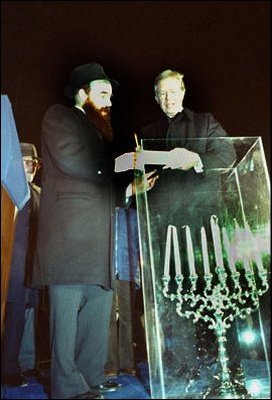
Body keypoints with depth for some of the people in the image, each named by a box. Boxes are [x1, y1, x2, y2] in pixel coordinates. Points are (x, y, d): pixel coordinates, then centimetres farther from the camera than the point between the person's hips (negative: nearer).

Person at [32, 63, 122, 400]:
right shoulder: (58, 115, 6)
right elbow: (70, 158, -14)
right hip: (69, 232, -8)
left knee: (99, 310, 10)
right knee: (67, 311, -2)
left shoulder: (99, 130, 28)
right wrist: (112, 167, -1)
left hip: (99, 237, 8)